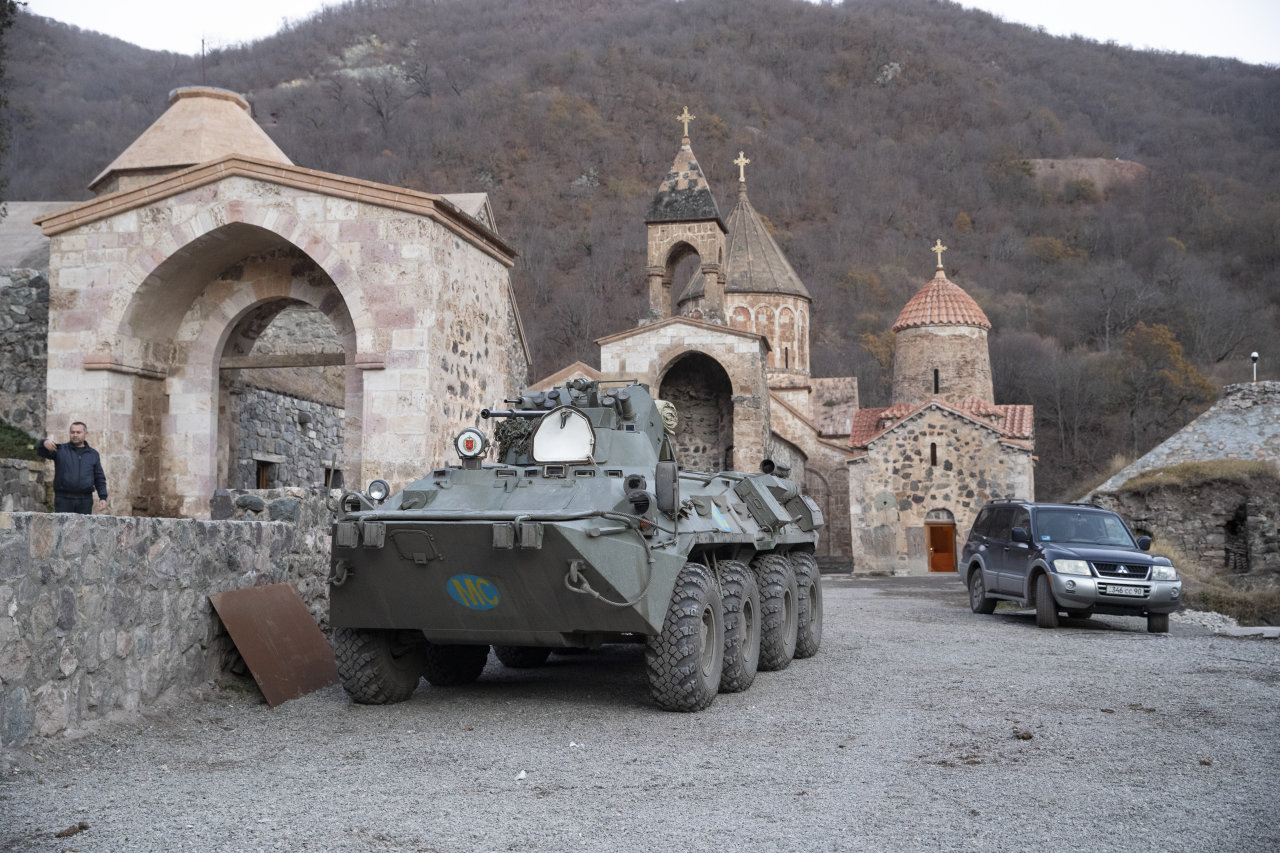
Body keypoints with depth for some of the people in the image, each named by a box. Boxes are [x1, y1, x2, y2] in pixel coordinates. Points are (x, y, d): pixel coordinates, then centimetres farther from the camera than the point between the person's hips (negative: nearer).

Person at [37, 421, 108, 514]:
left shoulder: (93, 454, 14)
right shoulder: (60, 450, 9)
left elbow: (99, 478, 13)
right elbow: (41, 451, -8)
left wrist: (103, 497, 2)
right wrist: (45, 443, -32)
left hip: (85, 500, 1)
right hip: (63, 499, -1)